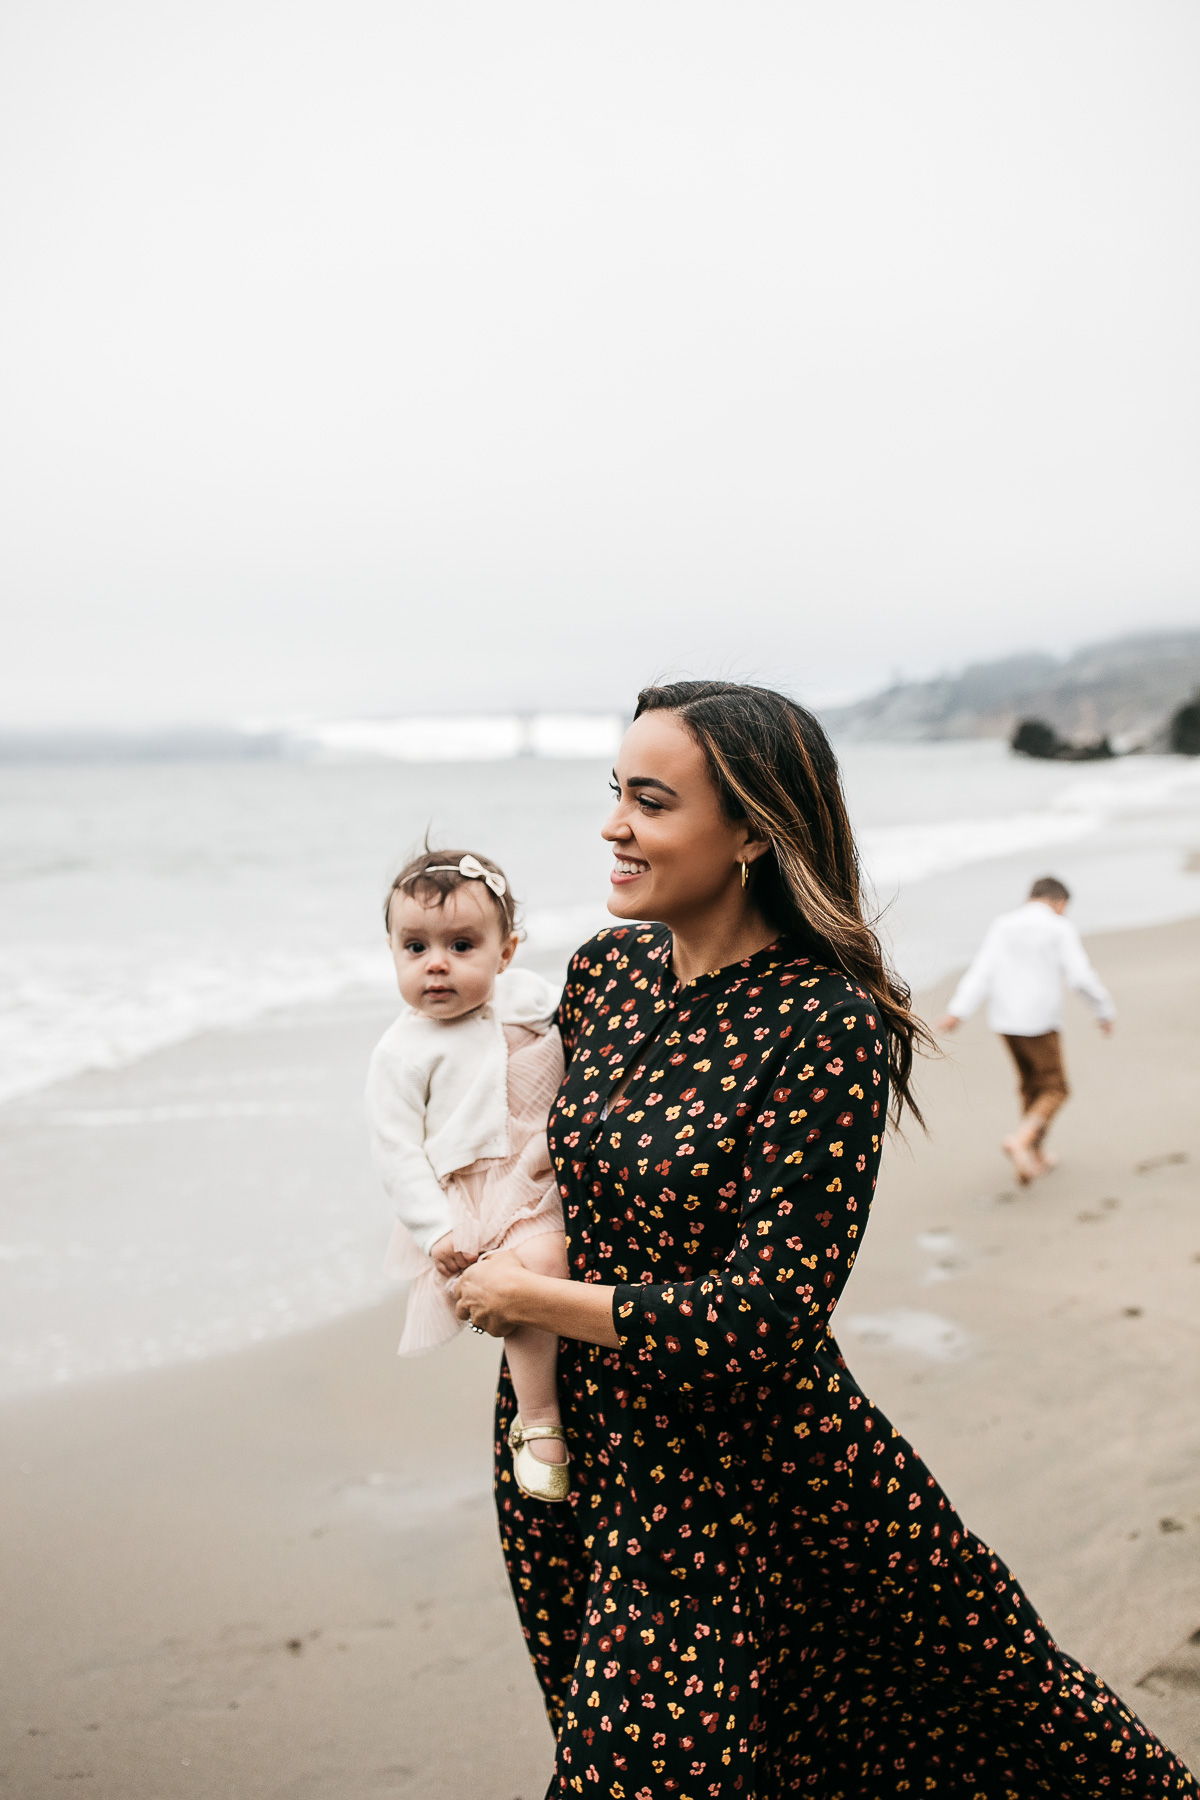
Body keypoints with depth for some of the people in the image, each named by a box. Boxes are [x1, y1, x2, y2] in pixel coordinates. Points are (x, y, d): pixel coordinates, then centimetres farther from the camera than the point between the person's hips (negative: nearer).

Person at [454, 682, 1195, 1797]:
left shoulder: (828, 1028, -24)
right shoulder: (609, 966, -4)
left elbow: (762, 1322, -25)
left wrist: (523, 1297, -16)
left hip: (736, 1473, -6)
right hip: (570, 1432, 6)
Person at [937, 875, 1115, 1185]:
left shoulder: (1002, 926, 4)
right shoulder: (1060, 929, -7)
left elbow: (981, 970, -6)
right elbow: (1082, 977, -13)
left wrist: (958, 1012, -13)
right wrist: (1105, 1011, 2)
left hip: (1005, 1020, 5)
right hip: (1040, 1023, -5)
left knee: (1031, 1086, 20)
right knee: (1054, 1090, 7)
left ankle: (1035, 1158, 25)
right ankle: (1020, 1141, -16)